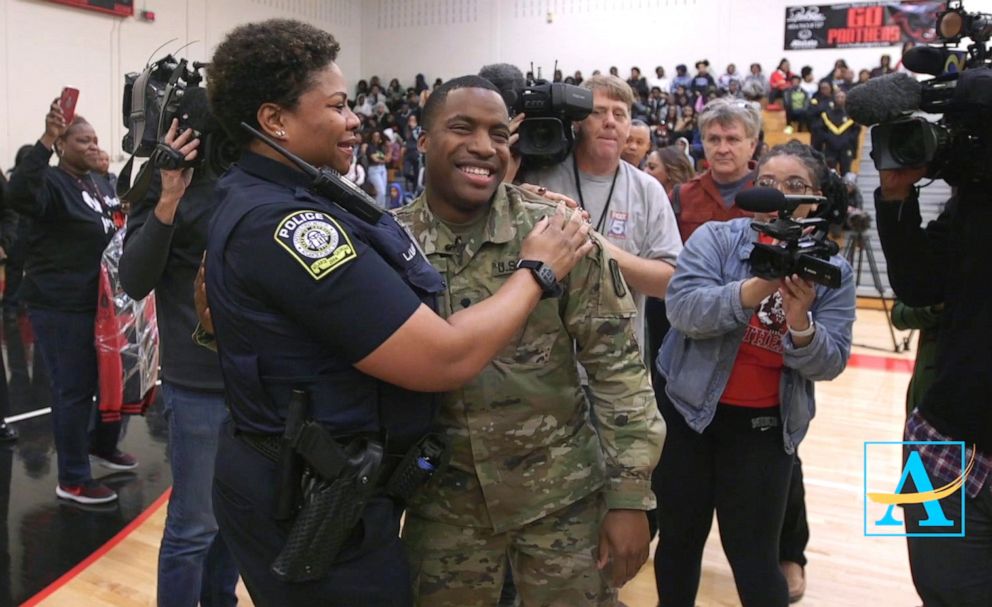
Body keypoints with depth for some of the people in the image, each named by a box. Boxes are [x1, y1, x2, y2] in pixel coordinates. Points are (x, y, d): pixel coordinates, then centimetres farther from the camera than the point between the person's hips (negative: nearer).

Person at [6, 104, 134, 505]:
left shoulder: (101, 183, 12)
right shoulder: (54, 182, -12)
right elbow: (20, 196, -36)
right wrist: (45, 141, -39)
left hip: (103, 303, 8)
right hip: (61, 307, -8)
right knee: (74, 390, 0)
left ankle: (102, 445, 42)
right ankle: (72, 481, 13)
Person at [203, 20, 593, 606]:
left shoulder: (256, 202, 8)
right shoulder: (285, 223, -26)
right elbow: (446, 359, -27)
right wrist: (537, 269, -12)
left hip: (289, 484, 10)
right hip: (315, 507, -10)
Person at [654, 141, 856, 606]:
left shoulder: (833, 270, -1)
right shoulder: (715, 238, -6)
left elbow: (830, 364, -7)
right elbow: (682, 308, -22)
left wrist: (799, 317, -26)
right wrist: (759, 285, -34)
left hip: (765, 427, 0)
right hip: (689, 411, 0)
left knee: (753, 557, 5)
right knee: (679, 538, 13)